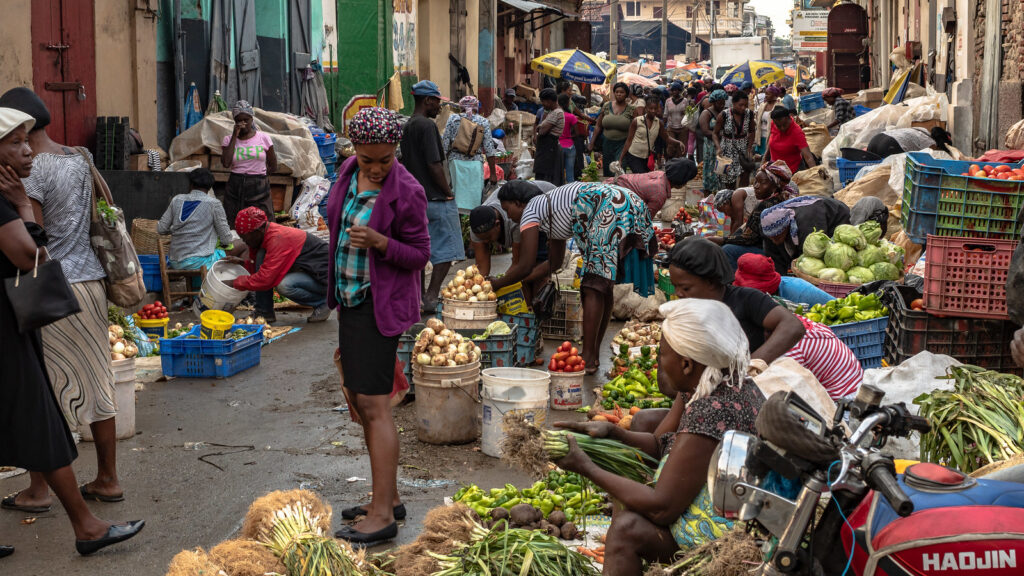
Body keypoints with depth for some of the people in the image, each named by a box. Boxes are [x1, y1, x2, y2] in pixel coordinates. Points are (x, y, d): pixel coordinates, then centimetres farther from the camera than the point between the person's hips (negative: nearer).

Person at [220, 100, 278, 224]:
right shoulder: (228, 139, 7)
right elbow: (226, 163, -11)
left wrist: (257, 176, 4)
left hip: (259, 187, -1)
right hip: (235, 188, 1)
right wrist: (234, 137, -7)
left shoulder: (263, 137, 5)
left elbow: (273, 167, 11)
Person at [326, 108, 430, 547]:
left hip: (381, 304, -8)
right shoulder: (350, 171, 3)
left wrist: (379, 242, -28)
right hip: (350, 297, 8)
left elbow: (419, 254, -11)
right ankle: (389, 497, 23)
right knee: (359, 399, 13)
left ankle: (382, 516, -6)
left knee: (373, 403, -10)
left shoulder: (407, 192, -17)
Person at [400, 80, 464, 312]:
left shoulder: (407, 126, 12)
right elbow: (434, 165, -20)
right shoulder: (427, 125, -16)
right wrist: (448, 193, -11)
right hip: (436, 198, -9)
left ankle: (420, 294, 21)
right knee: (446, 249, -5)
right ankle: (432, 297, -9)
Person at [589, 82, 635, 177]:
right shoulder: (606, 106, 6)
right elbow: (598, 126, 11)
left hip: (622, 145, -4)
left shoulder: (630, 109, -2)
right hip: (607, 143, 4)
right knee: (607, 173, 9)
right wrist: (592, 143, 10)